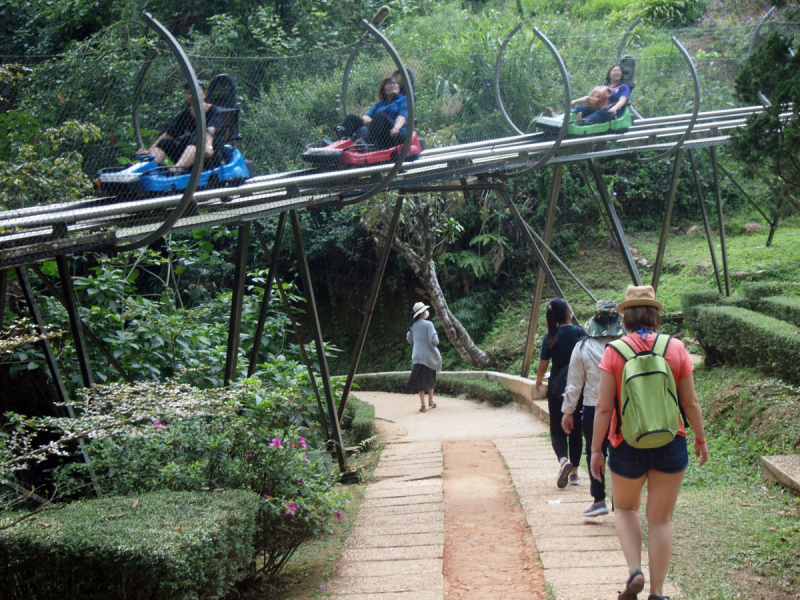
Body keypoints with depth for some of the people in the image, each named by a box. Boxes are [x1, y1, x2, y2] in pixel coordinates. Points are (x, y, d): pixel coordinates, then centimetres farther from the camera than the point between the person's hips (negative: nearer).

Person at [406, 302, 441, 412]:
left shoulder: (413, 325, 2)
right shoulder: (428, 324, -14)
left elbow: (409, 340, 12)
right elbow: (434, 340, -18)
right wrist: (436, 339, 4)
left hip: (417, 356, 3)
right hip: (429, 355, -3)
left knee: (421, 379, 4)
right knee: (430, 377, 17)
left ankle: (423, 405, -2)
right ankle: (431, 401, 23)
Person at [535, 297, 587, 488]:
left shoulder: (550, 337, -6)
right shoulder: (580, 333, -6)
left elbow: (542, 366, -1)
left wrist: (538, 382, 18)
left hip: (557, 388, -1)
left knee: (557, 430, 7)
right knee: (576, 429, 12)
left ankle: (563, 460, -20)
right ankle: (574, 472, 14)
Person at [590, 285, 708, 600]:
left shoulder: (614, 352, -8)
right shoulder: (676, 348, -4)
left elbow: (604, 407, -9)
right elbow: (690, 402, -1)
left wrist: (596, 449, -1)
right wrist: (700, 438, 13)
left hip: (628, 447, -1)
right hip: (670, 445, 1)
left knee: (625, 507, 22)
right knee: (661, 519, 12)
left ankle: (634, 570, 4)